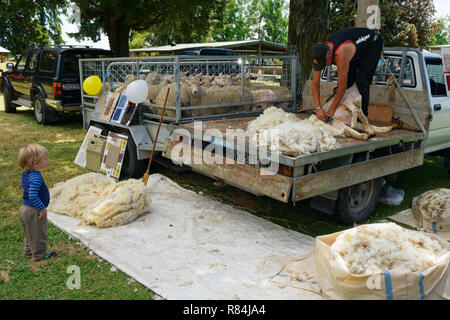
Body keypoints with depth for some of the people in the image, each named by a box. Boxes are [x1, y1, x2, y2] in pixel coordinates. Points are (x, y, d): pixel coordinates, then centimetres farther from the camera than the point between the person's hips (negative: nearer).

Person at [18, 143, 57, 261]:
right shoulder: (35, 177, -31)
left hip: (25, 208, 10)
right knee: (38, 233, 8)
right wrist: (42, 209, -26)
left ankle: (29, 250, 43)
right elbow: (33, 196, -34)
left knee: (30, 232, 26)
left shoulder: (25, 173, 1)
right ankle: (39, 254, 23)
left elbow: (23, 185, 20)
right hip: (34, 212, -9)